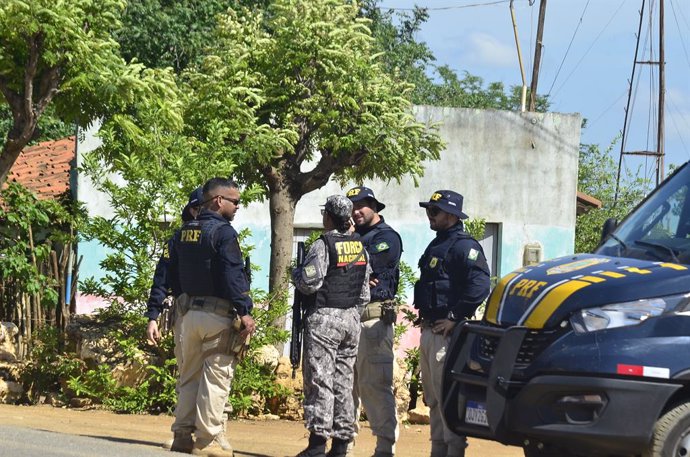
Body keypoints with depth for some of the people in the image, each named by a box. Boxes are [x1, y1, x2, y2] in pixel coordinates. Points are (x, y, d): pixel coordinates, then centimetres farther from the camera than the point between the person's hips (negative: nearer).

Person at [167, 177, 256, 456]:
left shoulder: (183, 233, 13)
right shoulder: (223, 232, -12)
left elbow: (173, 276, 19)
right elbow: (233, 276, -19)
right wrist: (244, 312, -18)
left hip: (189, 314, 8)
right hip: (219, 315, -8)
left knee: (189, 376, 13)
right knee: (216, 378, -5)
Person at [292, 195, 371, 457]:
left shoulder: (323, 245, -11)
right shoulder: (360, 247, 10)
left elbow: (309, 283, -16)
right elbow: (365, 290, 14)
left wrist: (295, 273, 4)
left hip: (324, 318, -7)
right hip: (352, 318, 7)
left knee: (320, 379, -6)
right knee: (344, 381, 9)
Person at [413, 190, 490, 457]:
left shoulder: (463, 246, -12)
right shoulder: (436, 246, 19)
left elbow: (480, 285, -24)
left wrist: (455, 318, -21)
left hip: (448, 332, -10)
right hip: (429, 330, 10)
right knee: (433, 397, 14)